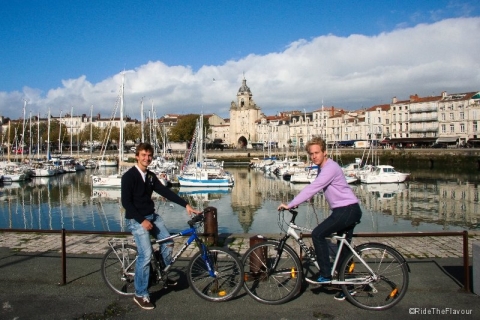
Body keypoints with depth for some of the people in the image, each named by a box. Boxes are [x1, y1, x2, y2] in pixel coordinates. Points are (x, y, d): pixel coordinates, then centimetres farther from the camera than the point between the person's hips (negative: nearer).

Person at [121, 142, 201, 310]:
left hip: (152, 216, 7)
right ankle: (140, 295, -2)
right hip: (136, 220, -7)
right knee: (146, 254, -15)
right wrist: (142, 220, -21)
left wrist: (186, 204, -4)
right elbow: (126, 202, -17)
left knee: (168, 242, 3)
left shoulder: (151, 176, 8)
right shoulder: (129, 176, -13)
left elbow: (165, 192, 4)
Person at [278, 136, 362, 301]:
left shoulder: (330, 168, -19)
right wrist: (296, 203, 6)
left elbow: (311, 189, -27)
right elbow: (313, 189, 17)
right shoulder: (322, 167, 13)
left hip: (347, 210, -10)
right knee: (344, 249, 14)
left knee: (318, 234, -16)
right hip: (348, 211, 10)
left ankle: (326, 275, -7)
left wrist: (290, 205, -27)